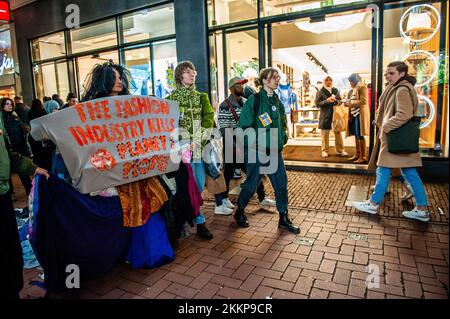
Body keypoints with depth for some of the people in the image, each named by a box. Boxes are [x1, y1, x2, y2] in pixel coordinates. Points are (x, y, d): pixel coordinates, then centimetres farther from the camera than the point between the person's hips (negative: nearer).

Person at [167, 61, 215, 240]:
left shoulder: (202, 97, 13)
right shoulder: (171, 99, 3)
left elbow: (208, 120, 2)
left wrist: (197, 141, -12)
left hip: (199, 147, 4)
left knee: (200, 185, 7)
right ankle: (199, 222, 8)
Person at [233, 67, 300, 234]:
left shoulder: (277, 101, 11)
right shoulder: (254, 100, -9)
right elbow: (243, 126, -11)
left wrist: (283, 138, 6)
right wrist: (253, 142, -16)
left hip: (275, 151, 6)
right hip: (256, 151, -6)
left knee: (281, 182, 6)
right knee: (252, 183, 5)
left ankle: (284, 218, 21)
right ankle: (239, 212, 28)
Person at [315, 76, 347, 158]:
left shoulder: (335, 90, 12)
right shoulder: (320, 92, -1)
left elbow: (340, 100, 19)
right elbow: (317, 103, -7)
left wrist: (337, 101, -5)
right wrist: (327, 100, -19)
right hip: (325, 116, -4)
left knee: (338, 133, 7)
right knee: (325, 134, 3)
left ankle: (340, 150, 17)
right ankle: (325, 151, 14)